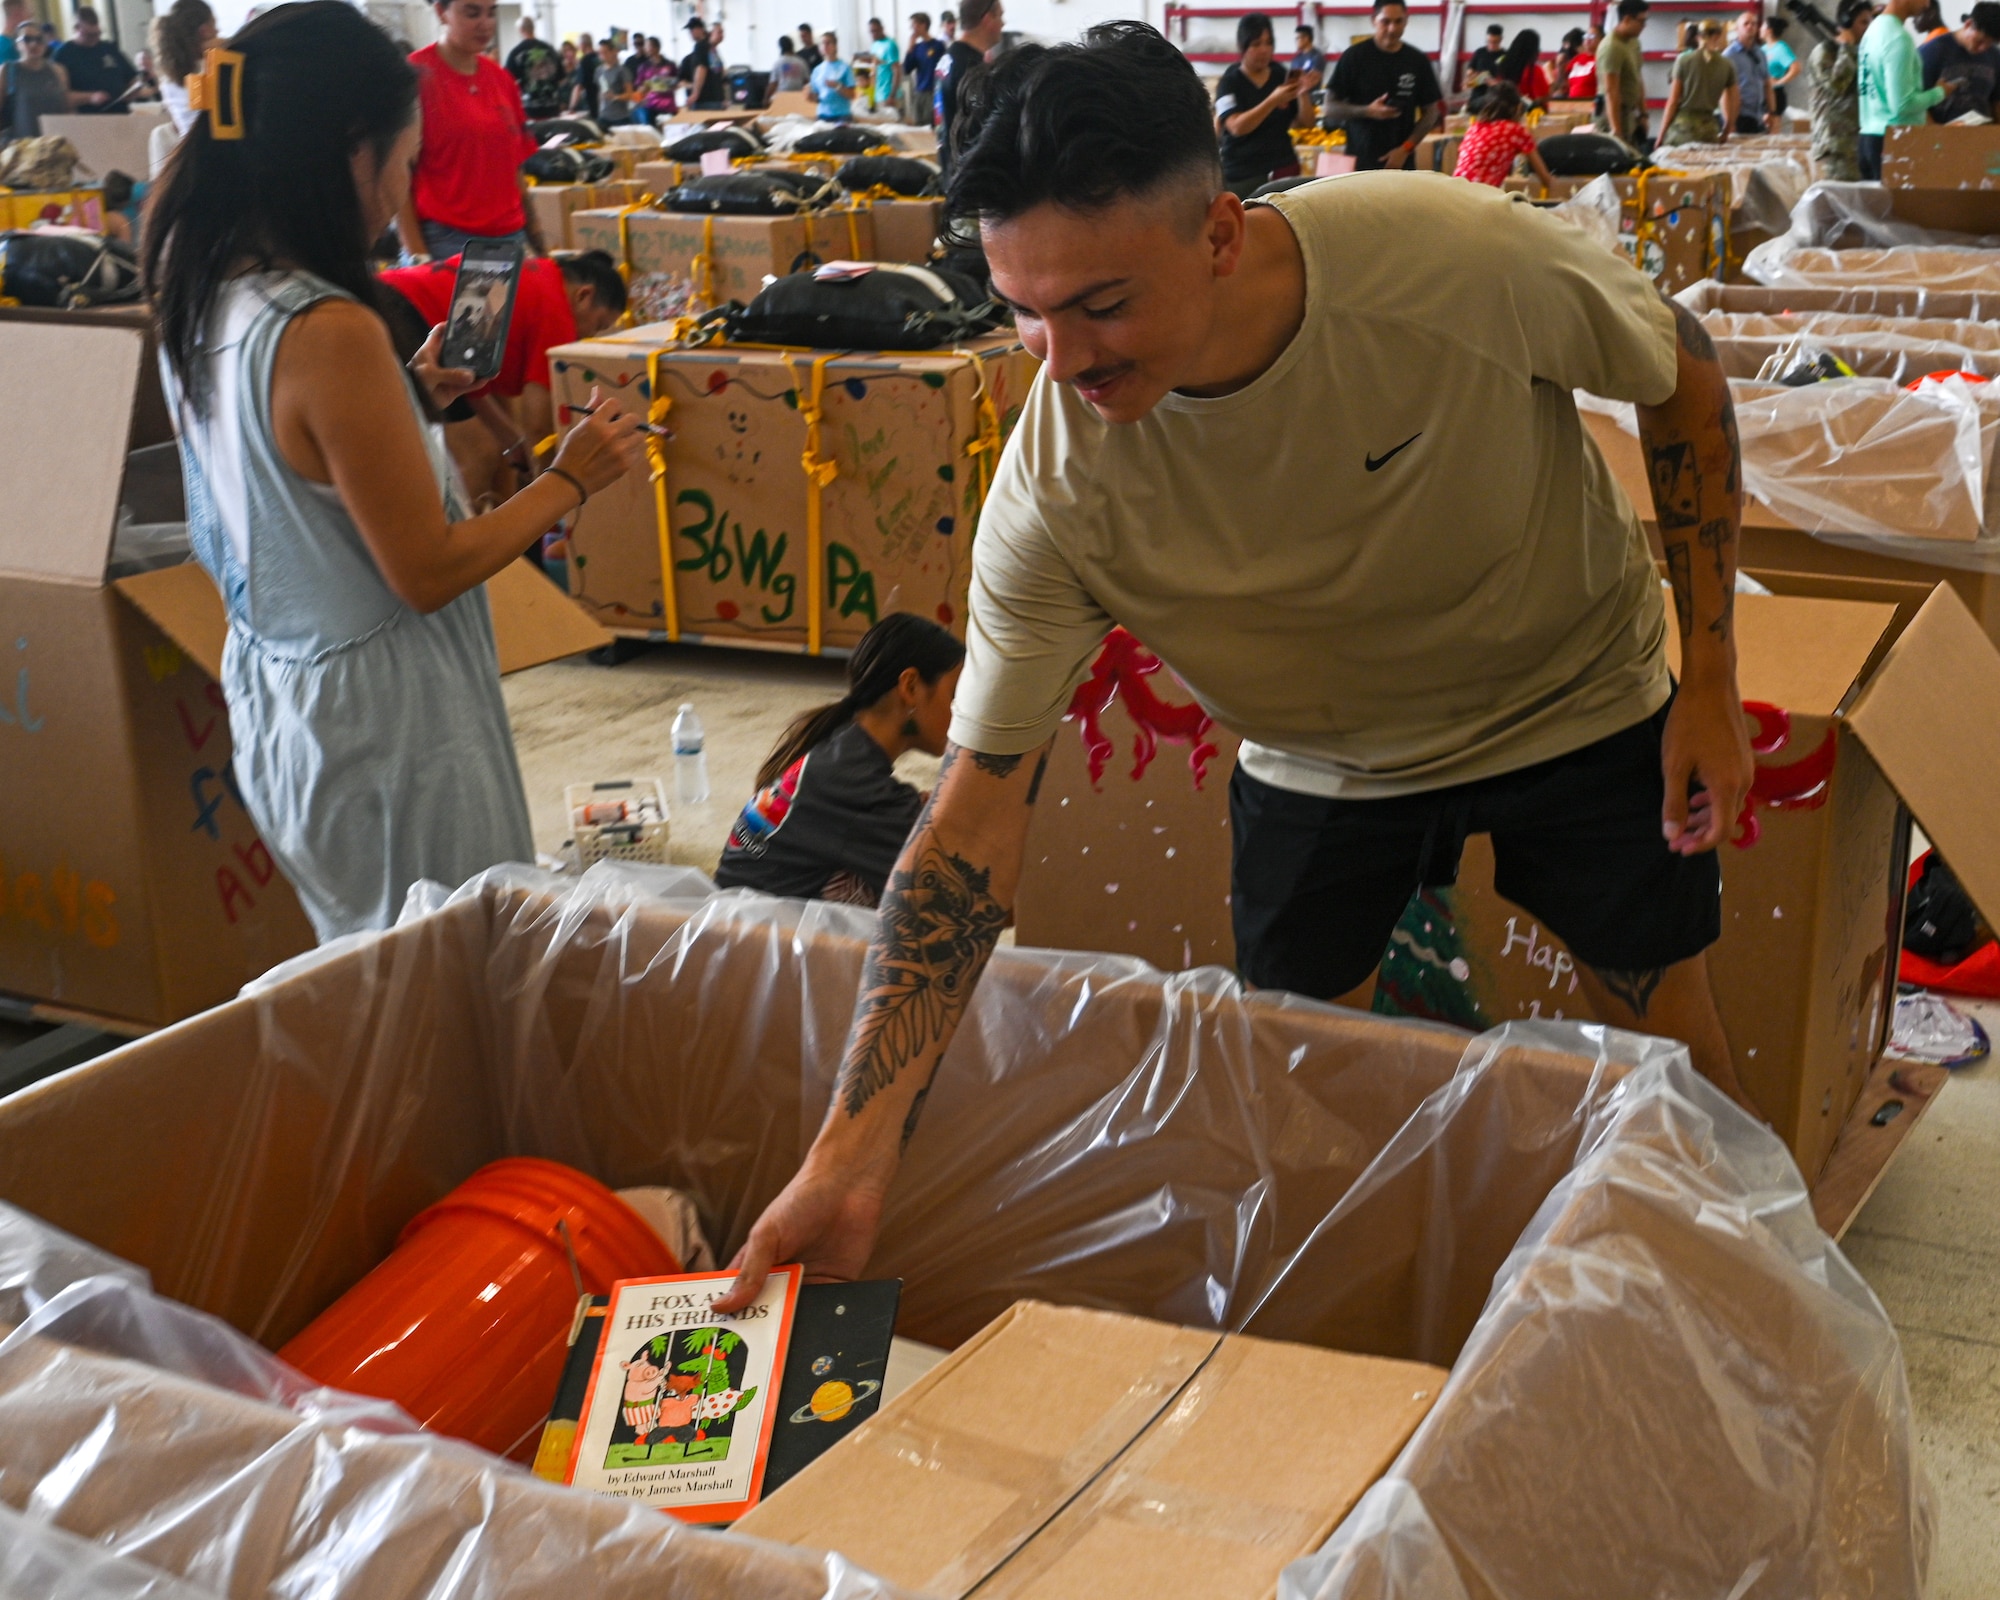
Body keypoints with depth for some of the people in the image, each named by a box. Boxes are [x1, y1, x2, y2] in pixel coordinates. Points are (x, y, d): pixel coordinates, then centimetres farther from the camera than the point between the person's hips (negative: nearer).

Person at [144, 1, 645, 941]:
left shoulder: (195, 298, 1)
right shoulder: (330, 333, -26)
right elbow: (427, 571, -20)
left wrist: (406, 393, 16)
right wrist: (570, 480, -8)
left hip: (271, 684, 9)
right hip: (376, 713, -9)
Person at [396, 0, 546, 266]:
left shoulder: (501, 79, 11)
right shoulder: (416, 75, -5)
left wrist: (540, 246, 11)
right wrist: (418, 256, -15)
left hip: (510, 238, 5)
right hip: (444, 241, -5)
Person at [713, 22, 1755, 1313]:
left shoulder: (1459, 254, -35)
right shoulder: (1055, 493, -31)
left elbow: (1684, 381, -13)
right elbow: (976, 819, -28)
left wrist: (1712, 682, -11)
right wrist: (851, 1153, -34)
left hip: (1578, 701, 0)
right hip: (1325, 762, 1)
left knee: (1668, 1037, 8)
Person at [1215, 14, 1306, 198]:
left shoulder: (1283, 77, 8)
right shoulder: (1230, 82, -3)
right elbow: (1237, 127, -18)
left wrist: (1303, 94, -10)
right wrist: (1273, 100, -26)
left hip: (1284, 168, 3)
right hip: (1242, 174, -3)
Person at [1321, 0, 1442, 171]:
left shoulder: (1418, 60, 6)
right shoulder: (1354, 56, -2)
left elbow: (1430, 112, 11)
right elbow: (1330, 107, -1)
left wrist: (1406, 148, -4)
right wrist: (1367, 111, -19)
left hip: (1401, 160, 2)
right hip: (1360, 160, -2)